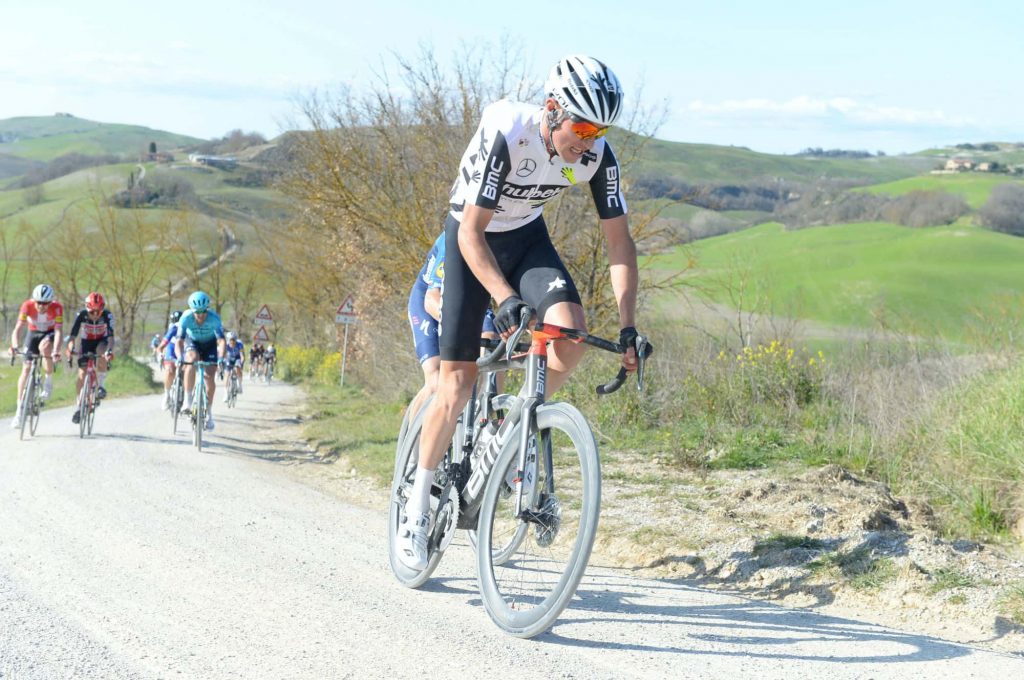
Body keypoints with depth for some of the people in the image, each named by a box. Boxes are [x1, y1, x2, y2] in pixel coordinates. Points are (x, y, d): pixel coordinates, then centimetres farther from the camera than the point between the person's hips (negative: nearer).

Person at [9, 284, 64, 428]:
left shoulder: (57, 308, -30)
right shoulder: (27, 306, -28)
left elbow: (58, 331, -36)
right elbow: (18, 328, -33)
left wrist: (56, 351, -51)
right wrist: (14, 346, -50)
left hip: (50, 333, -1)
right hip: (33, 333, 1)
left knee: (44, 346, -36)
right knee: (26, 368, -8)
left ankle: (49, 382, -14)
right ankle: (19, 410, -5)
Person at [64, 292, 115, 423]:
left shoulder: (107, 315, -27)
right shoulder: (81, 315, -25)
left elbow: (111, 335, -36)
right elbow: (73, 334, -31)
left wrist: (110, 350, -54)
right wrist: (70, 348, -49)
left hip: (101, 341, -1)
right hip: (86, 342, 1)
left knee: (101, 356, -36)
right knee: (81, 375, -9)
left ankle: (101, 385, -17)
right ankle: (79, 405, 7)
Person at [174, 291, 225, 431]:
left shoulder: (214, 318, -33)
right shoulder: (186, 318, -31)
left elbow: (221, 341, -39)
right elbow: (179, 341, -33)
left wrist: (221, 358, -56)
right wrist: (179, 357, -50)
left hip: (210, 344, 0)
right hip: (192, 342, 0)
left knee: (209, 376, -11)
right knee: (191, 363, -31)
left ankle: (209, 412, 4)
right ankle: (187, 400, -24)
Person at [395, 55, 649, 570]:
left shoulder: (598, 156, -20)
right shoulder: (505, 135, -33)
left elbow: (619, 242, -14)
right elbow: (471, 233, -32)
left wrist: (628, 327, -22)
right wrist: (507, 301, -45)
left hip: (527, 238, 4)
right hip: (472, 240, -3)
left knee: (571, 329, -26)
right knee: (458, 381, -8)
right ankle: (418, 505, 6)